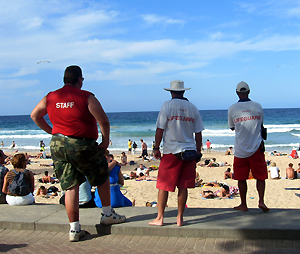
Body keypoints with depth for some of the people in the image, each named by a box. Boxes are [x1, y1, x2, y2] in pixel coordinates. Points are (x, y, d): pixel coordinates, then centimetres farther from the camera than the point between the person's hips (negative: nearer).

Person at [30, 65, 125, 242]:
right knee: (102, 178, 17)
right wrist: (106, 141, -1)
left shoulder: (51, 97, 7)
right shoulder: (86, 97, -9)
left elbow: (35, 115, 18)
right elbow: (103, 121, -13)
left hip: (58, 145, 5)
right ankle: (108, 214, 27)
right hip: (82, 145, -5)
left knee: (70, 187, 9)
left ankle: (74, 228, 10)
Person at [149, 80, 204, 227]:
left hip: (171, 152, -4)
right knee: (183, 187, 7)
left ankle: (160, 218, 8)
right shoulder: (193, 108, 8)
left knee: (163, 186, 3)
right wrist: (198, 151, 17)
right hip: (189, 151, 4)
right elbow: (198, 133, 9)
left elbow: (160, 129, -6)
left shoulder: (167, 106, -4)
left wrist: (156, 148, 2)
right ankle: (180, 218, 12)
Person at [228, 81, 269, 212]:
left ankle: (243, 204, 16)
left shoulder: (232, 108, -4)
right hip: (256, 148, 1)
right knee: (260, 176, 8)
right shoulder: (257, 106, 0)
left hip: (240, 149, 0)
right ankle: (261, 200, -6)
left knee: (241, 178, 9)